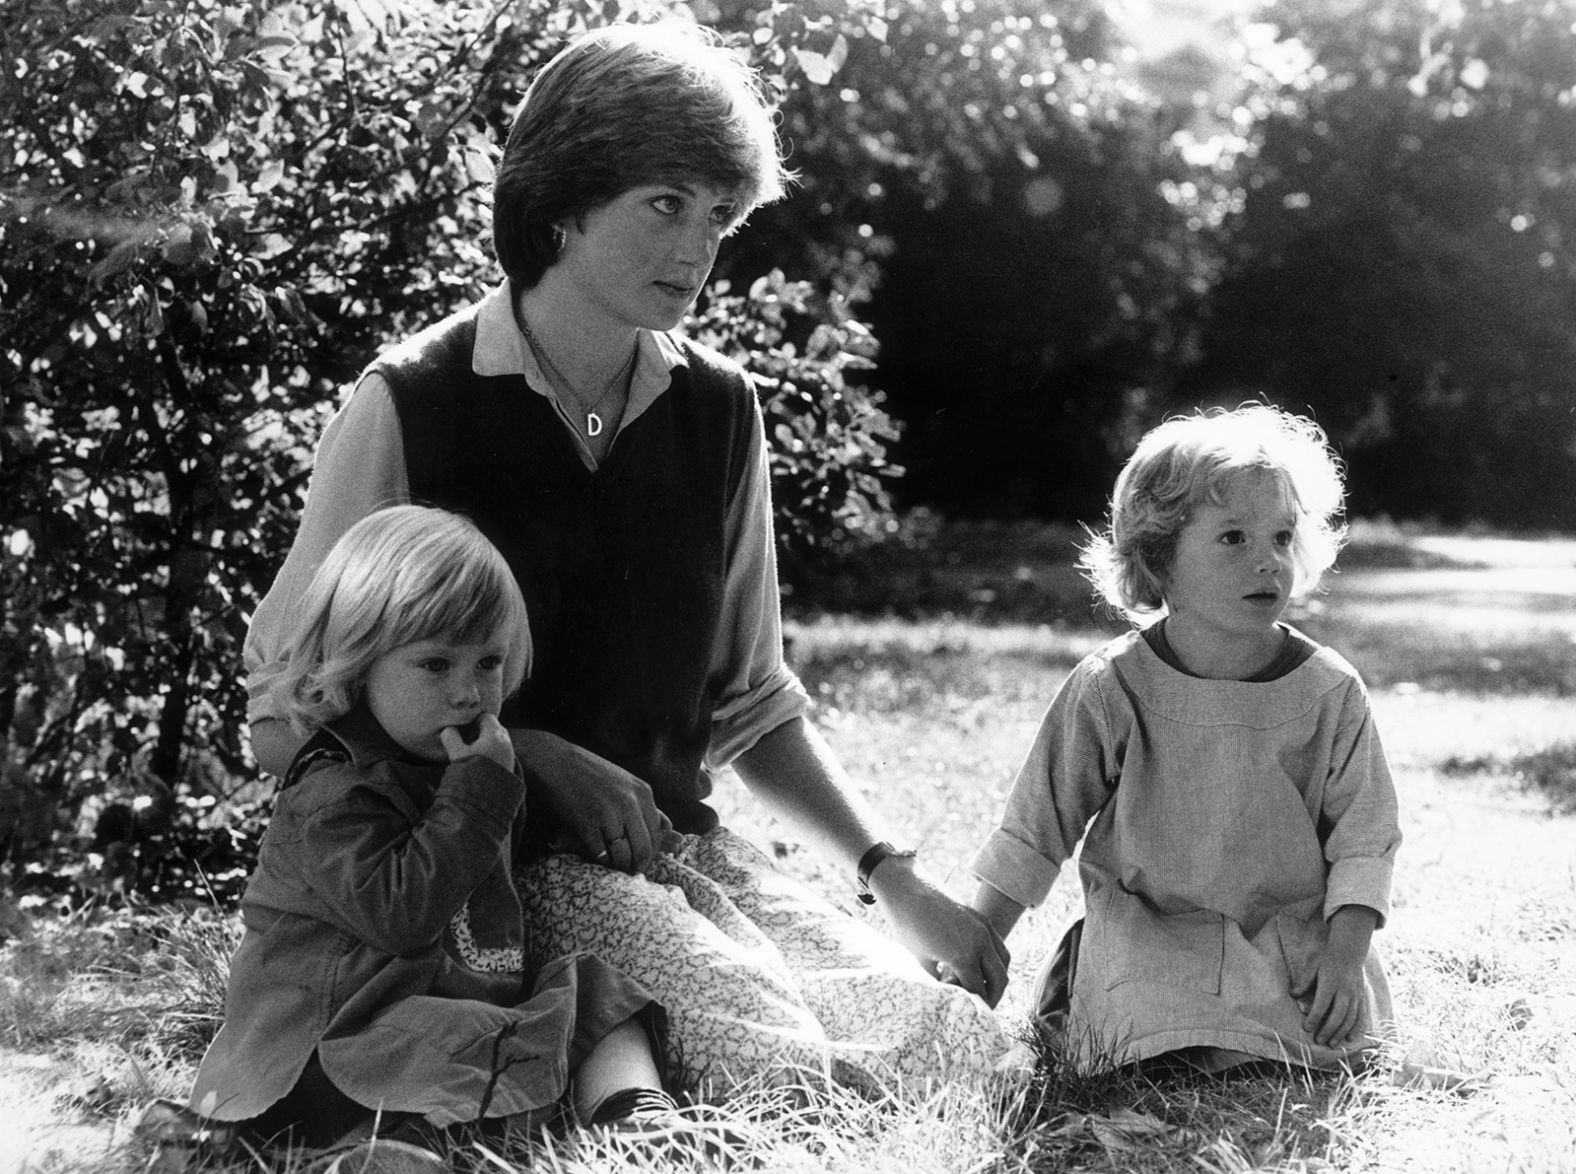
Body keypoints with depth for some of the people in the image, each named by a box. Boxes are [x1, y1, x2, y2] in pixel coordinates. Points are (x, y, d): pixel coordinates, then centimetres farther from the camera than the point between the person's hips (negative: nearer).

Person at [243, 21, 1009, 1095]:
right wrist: (541, 761, -12)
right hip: (486, 865, -6)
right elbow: (288, 716, -3)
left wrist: (891, 875, 6)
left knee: (961, 1045, -16)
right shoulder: (411, 405, -5)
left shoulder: (718, 411, 9)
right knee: (783, 1069, -30)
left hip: (676, 845, 6)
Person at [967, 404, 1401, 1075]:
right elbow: (1035, 830, -1)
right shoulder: (1108, 690, -9)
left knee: (1345, 1033, -18)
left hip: (1294, 931, 2)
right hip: (1149, 932, -2)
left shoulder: (1329, 692, -6)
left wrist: (1345, 956, -15)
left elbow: (1363, 839, -1)